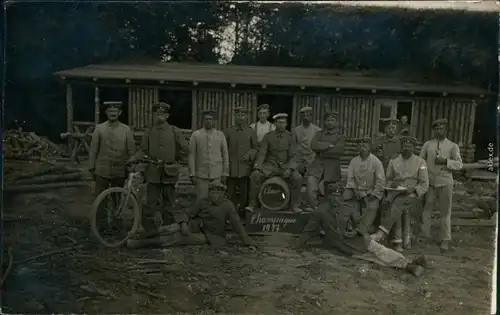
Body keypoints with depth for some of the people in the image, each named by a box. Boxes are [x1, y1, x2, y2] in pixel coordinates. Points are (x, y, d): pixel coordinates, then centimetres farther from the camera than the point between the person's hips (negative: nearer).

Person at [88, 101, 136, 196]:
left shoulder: (126, 129, 1)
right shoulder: (99, 128, 1)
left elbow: (131, 150, 4)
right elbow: (93, 150, 3)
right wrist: (91, 168, 1)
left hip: (120, 172, 1)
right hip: (102, 171, -1)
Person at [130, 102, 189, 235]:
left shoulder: (175, 131, 4)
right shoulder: (148, 132, 8)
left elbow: (184, 149, 9)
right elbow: (143, 150, 5)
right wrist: (133, 158, -11)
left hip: (169, 173, -1)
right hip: (153, 172, 1)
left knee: (168, 203, 7)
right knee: (150, 204, 1)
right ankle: (148, 231, 11)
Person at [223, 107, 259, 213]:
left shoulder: (251, 132, 8)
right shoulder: (228, 131, 8)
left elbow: (256, 147, 8)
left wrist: (250, 154, -9)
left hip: (245, 168, 0)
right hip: (231, 168, 0)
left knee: (245, 194, 2)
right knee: (230, 195, 3)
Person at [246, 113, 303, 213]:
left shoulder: (289, 137, 1)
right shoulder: (268, 136, 0)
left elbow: (292, 156, 1)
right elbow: (261, 153, -6)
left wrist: (290, 169, -17)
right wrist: (257, 168, -21)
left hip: (285, 165, 0)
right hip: (270, 165, 0)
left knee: (297, 178, -25)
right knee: (254, 176, -25)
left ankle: (294, 205, -6)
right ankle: (252, 205, -11)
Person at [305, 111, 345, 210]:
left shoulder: (340, 136, 10)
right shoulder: (319, 133, 17)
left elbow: (339, 150, -8)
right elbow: (313, 145, -3)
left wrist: (322, 149, -6)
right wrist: (329, 145, -8)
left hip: (333, 164, -1)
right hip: (318, 162, 1)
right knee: (311, 181, -20)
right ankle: (314, 208, -15)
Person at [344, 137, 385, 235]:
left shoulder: (376, 162, -7)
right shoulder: (354, 161, 2)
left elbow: (381, 180, -7)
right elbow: (350, 178, 3)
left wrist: (373, 194, -12)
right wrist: (355, 190, -10)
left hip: (372, 192, -3)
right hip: (357, 191, 3)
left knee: (372, 207, -22)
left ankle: (361, 231, -24)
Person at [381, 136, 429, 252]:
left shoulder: (420, 162, 5)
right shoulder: (393, 162, 12)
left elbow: (424, 184, 1)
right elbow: (387, 180, 19)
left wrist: (413, 190, -17)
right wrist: (391, 184, -5)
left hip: (412, 195, -2)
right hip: (395, 193, 2)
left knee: (397, 204, -33)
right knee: (396, 209, -30)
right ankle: (397, 242, -28)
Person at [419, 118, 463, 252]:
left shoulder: (453, 146, 4)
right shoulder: (427, 144, 8)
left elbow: (459, 164, -1)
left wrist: (445, 160, -16)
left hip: (445, 182, -1)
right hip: (429, 182, 1)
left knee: (445, 212, 4)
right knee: (426, 210, 5)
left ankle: (445, 240, 14)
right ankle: (424, 236, 17)